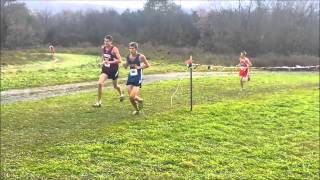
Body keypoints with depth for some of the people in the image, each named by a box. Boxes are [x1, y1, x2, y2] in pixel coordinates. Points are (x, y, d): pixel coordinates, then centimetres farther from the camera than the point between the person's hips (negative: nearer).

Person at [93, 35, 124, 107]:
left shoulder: (114, 49, -19)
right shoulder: (103, 48, -2)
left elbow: (119, 60, -24)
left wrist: (110, 62, -32)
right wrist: (102, 62, 9)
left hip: (114, 69, -4)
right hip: (105, 69, 4)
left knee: (115, 86, 17)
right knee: (100, 83, -16)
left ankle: (121, 93, 52)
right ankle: (98, 102, -8)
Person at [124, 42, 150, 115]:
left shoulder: (140, 56, -11)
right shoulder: (128, 57, 3)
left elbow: (147, 65, -1)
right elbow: (126, 66, 16)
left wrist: (139, 67, -14)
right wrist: (125, 65, -7)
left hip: (137, 78, -5)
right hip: (130, 77, 5)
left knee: (132, 96, -15)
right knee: (130, 97, 4)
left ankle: (140, 100, 19)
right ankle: (137, 110, 29)